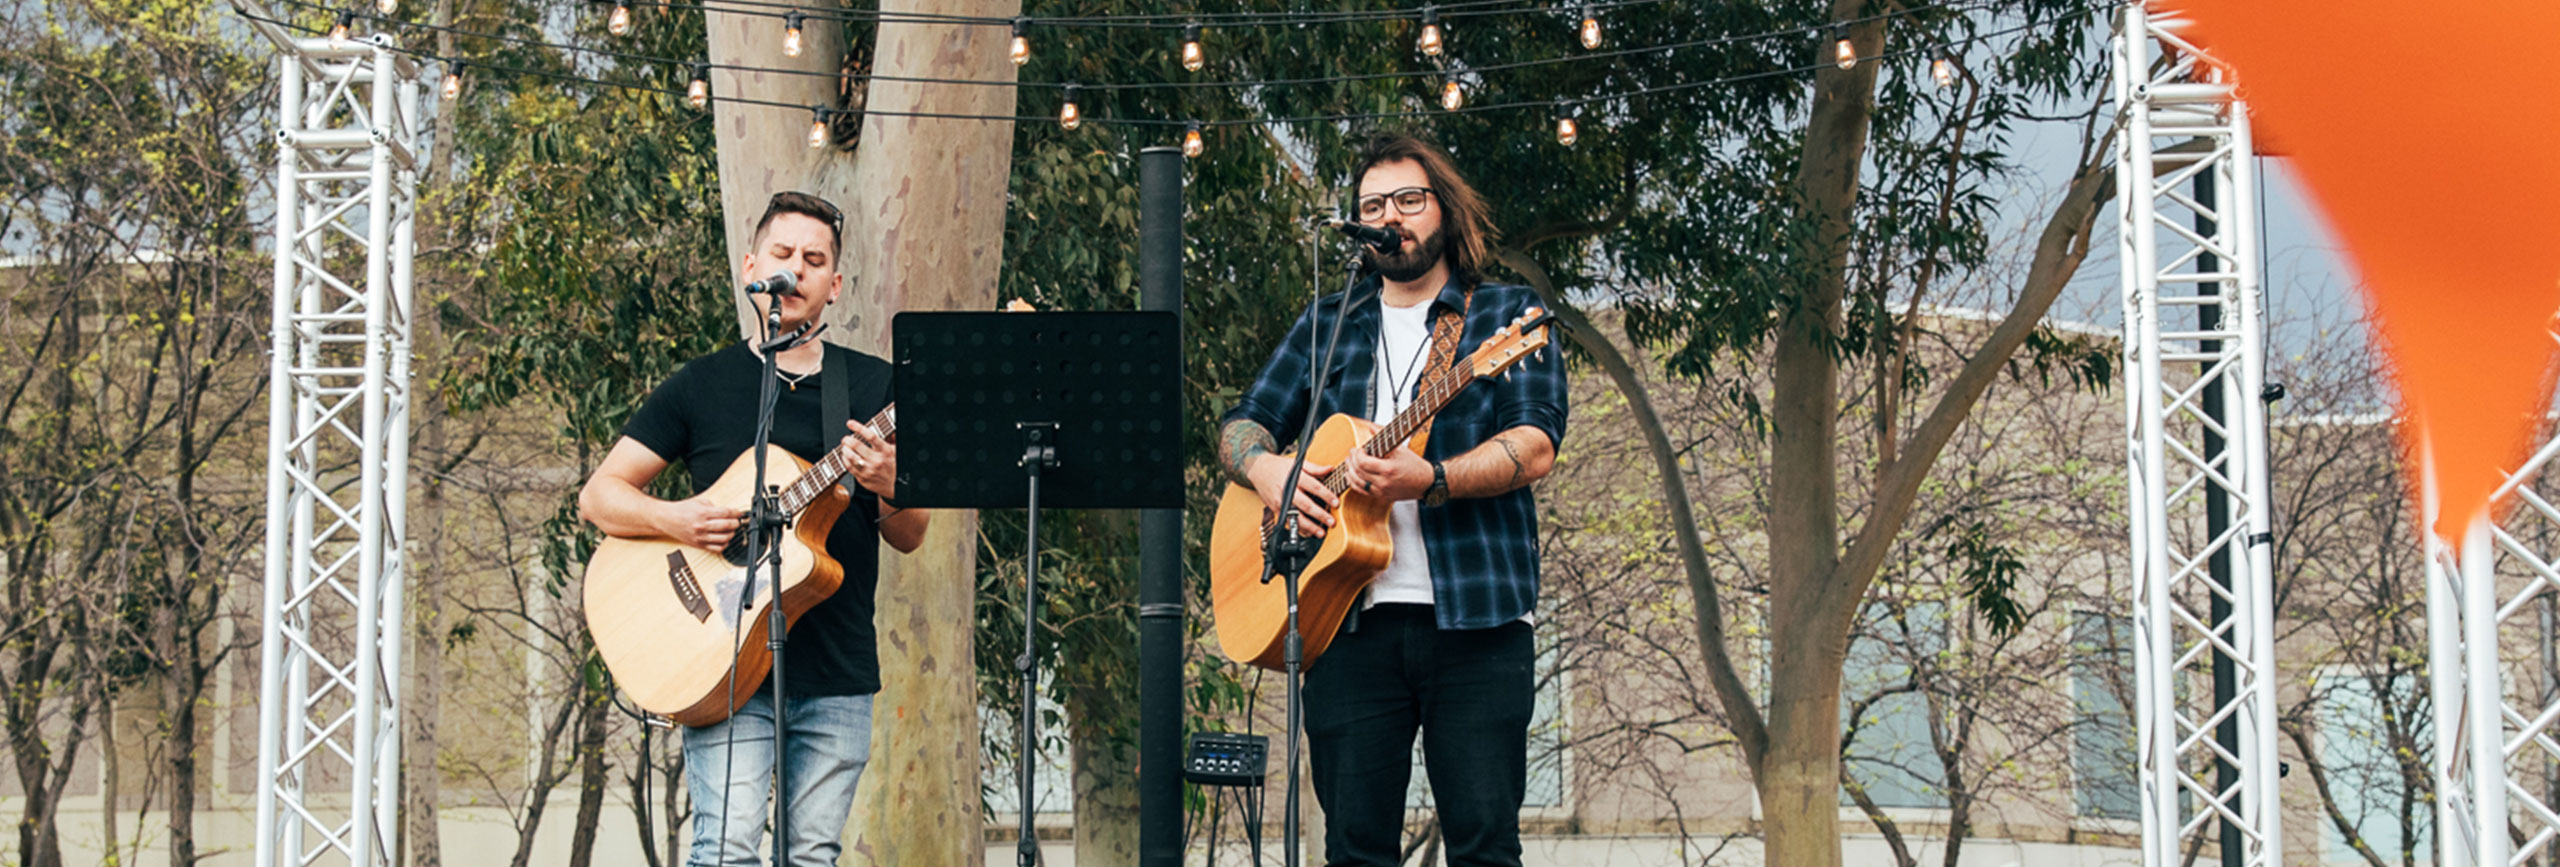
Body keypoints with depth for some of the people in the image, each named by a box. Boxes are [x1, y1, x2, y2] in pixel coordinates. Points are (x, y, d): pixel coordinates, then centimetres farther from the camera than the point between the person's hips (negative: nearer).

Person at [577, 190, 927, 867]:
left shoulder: (874, 386, 11)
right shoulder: (701, 386, 6)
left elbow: (910, 538, 11)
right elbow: (598, 495, 6)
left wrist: (889, 487, -11)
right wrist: (674, 519, -13)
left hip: (838, 667, 2)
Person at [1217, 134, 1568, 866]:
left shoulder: (1508, 314, 7)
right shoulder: (1326, 325, 19)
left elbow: (1536, 446, -6)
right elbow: (1241, 426, 20)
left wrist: (1430, 481, -22)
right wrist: (1264, 468, -5)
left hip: (1475, 618, -3)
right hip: (1350, 618, 3)